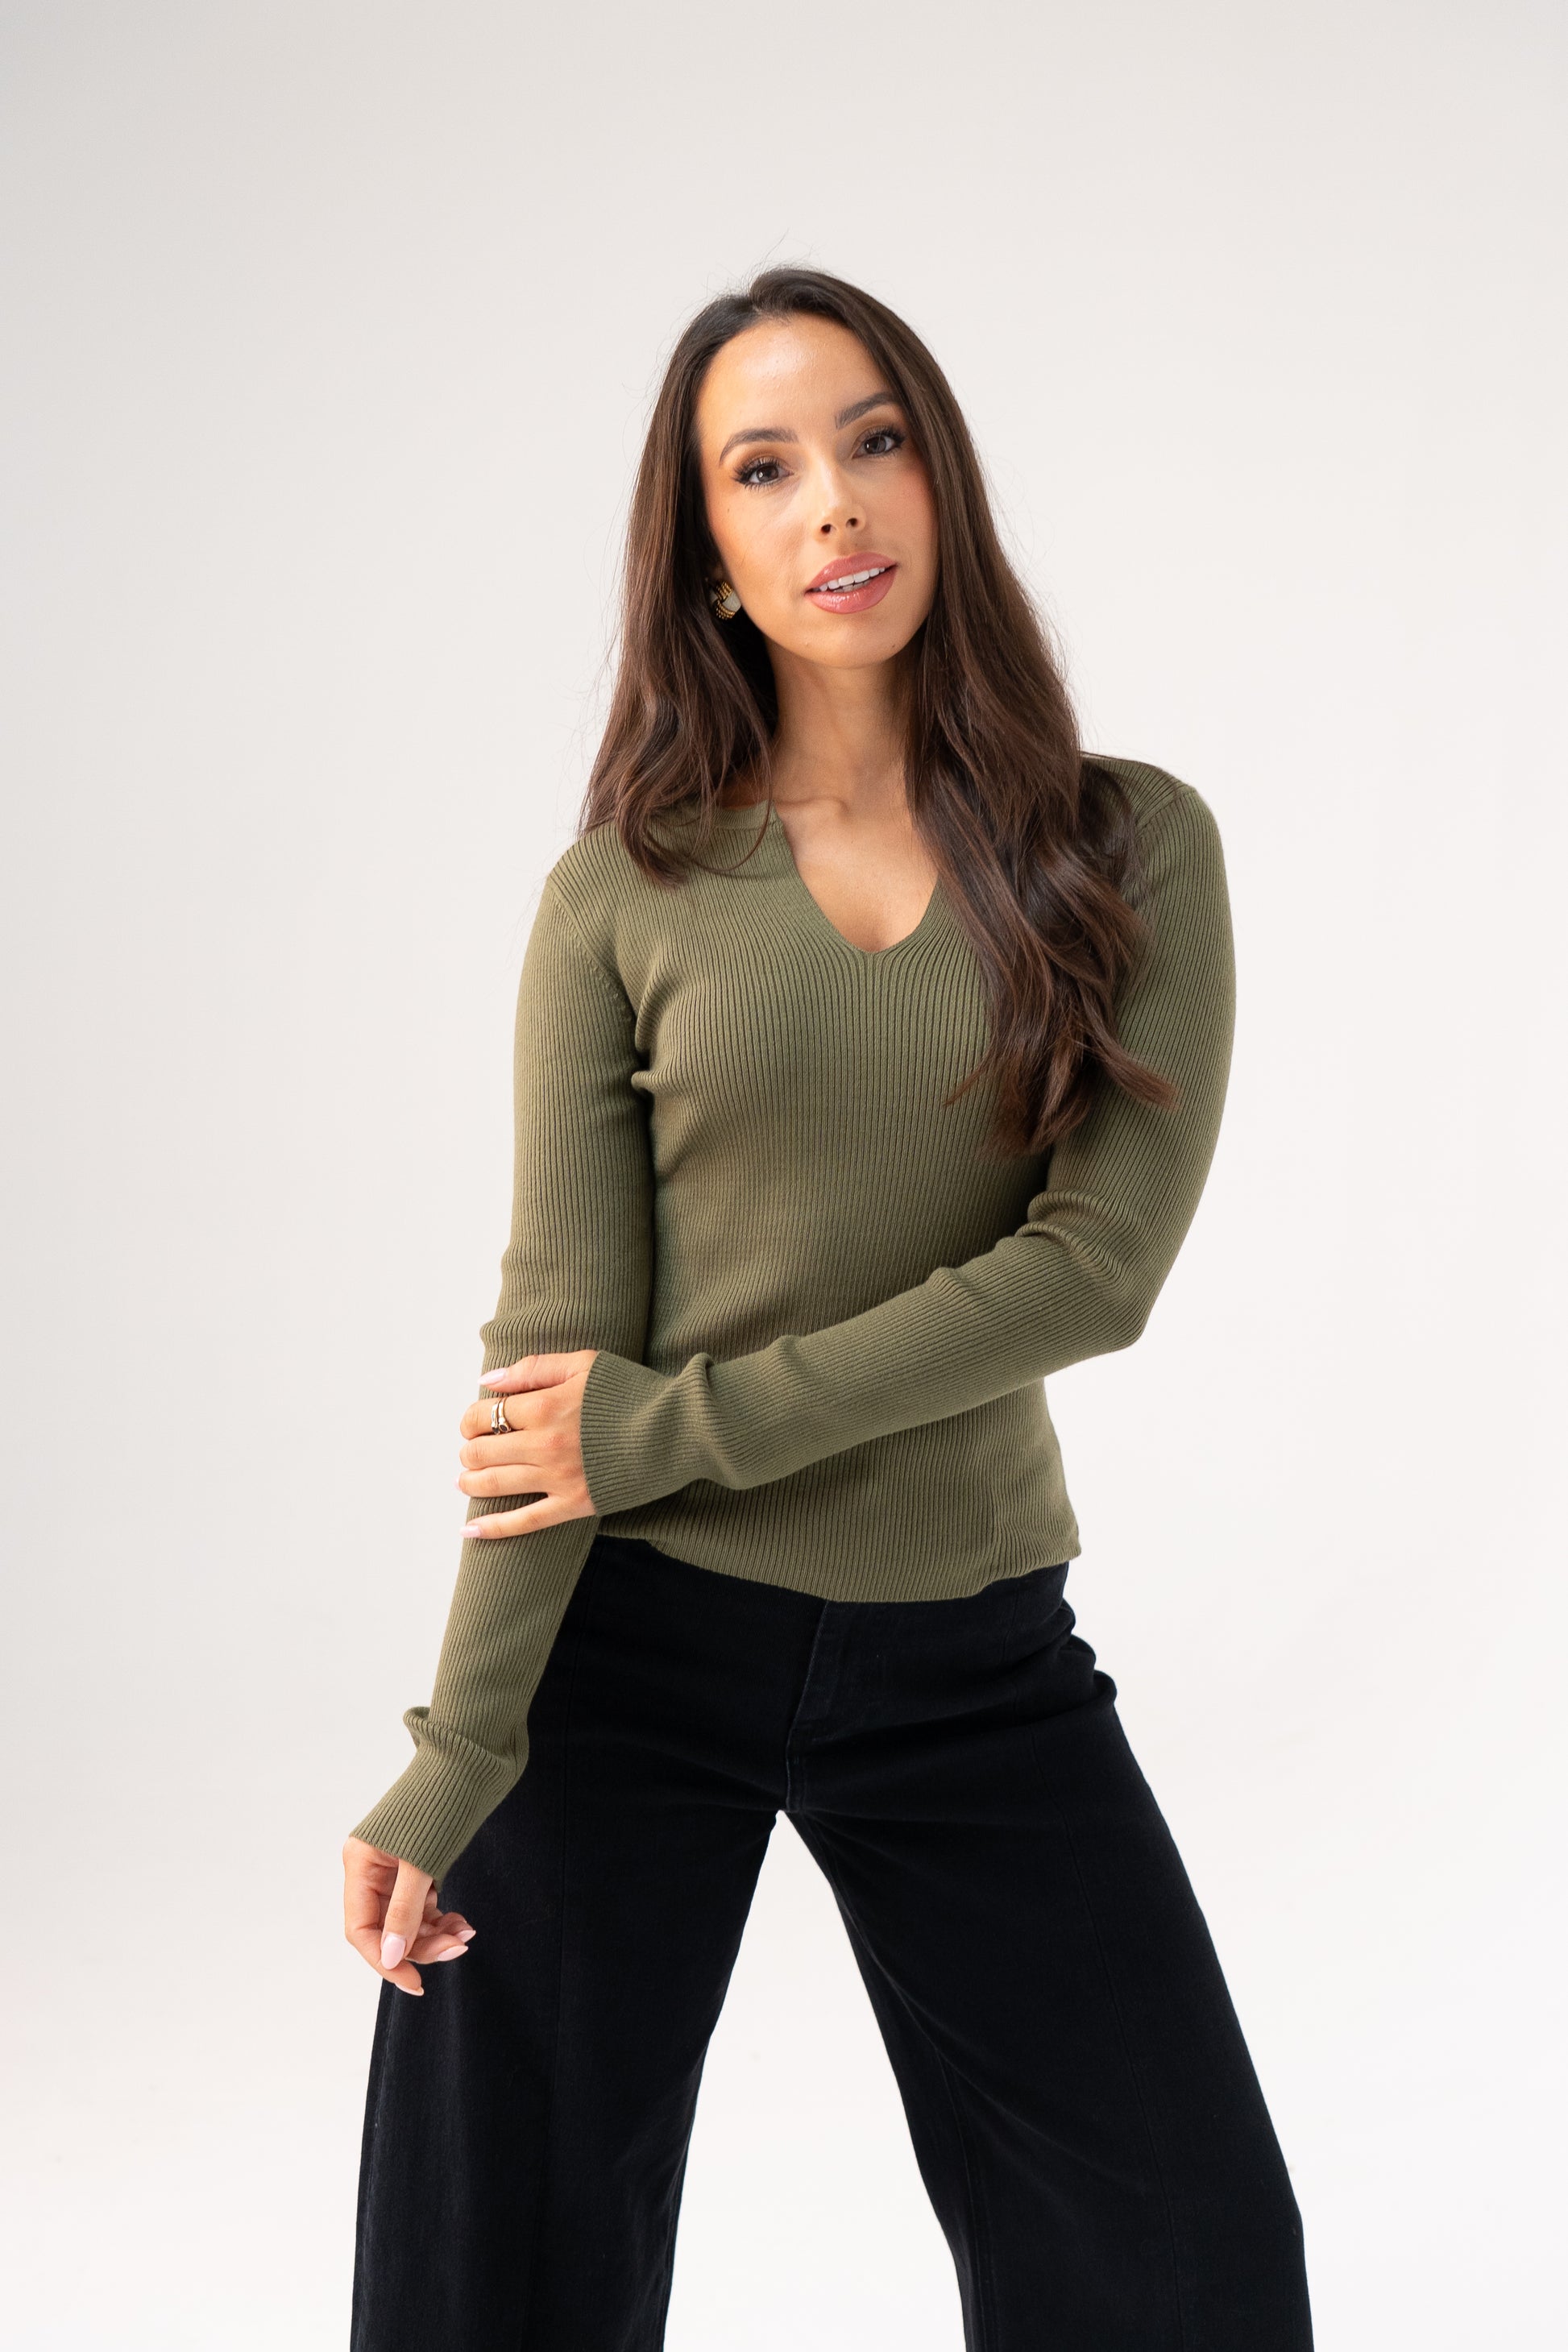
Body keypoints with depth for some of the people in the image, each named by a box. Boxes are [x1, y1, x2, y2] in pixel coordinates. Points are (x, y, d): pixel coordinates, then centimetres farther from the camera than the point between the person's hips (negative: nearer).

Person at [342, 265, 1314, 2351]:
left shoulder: (1135, 845, -2)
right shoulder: (625, 894, -3)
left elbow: (1097, 1264, -12)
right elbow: (555, 1347, -8)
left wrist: (681, 1425, -15)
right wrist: (455, 1759, -14)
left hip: (973, 1659, 1)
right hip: (631, 1641, 0)